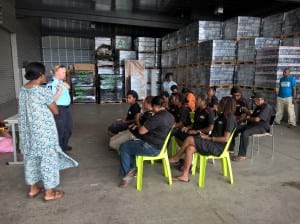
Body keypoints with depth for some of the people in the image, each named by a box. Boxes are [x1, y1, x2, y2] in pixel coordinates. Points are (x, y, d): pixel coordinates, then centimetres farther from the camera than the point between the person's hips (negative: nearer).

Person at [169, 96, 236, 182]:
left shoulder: (230, 119, -14)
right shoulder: (222, 116, 14)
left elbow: (225, 138, -19)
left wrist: (209, 138, -16)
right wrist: (207, 135, -2)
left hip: (218, 147, -9)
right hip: (213, 144, 9)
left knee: (189, 139, -18)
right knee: (190, 148, -12)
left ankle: (176, 158, 4)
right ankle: (184, 176, -8)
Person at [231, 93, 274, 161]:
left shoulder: (267, 107, -13)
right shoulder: (258, 107, 20)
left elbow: (257, 119, -22)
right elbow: (252, 116, 29)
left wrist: (248, 118, -4)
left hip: (262, 127, -9)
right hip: (253, 125, 10)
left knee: (245, 133, -35)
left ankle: (242, 155, -27)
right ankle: (230, 148, -1)